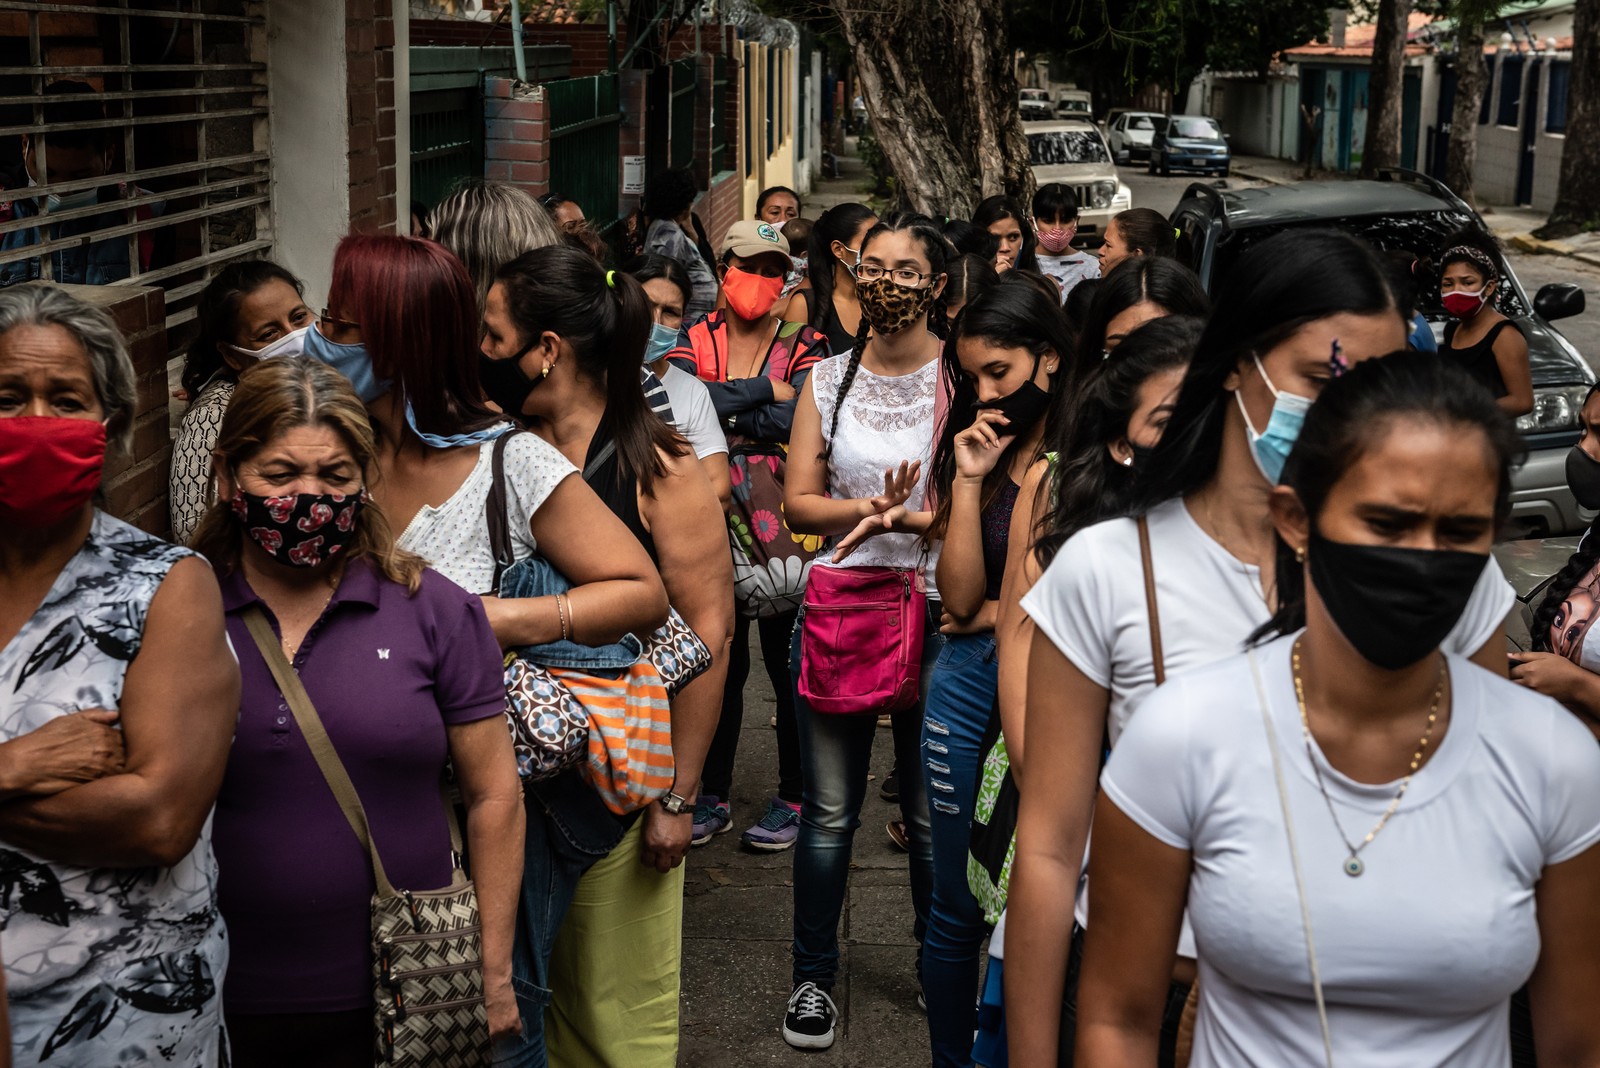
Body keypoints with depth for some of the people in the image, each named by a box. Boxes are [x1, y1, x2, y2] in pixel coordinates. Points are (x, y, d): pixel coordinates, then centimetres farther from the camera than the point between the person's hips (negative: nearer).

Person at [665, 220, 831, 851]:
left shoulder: (803, 345, 2)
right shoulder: (695, 342, 8)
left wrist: (720, 410, -8)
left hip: (781, 522, -2)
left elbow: (790, 423, -14)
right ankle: (713, 796, 23)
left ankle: (792, 798, 19)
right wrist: (763, 390, -11)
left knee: (788, 663, 4)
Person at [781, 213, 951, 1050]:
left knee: (931, 814, 7)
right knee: (829, 814, 8)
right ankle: (813, 975, 22)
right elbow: (799, 503, 2)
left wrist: (903, 518, -23)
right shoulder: (828, 379, 7)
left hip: (933, 613, -2)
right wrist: (872, 505, -16)